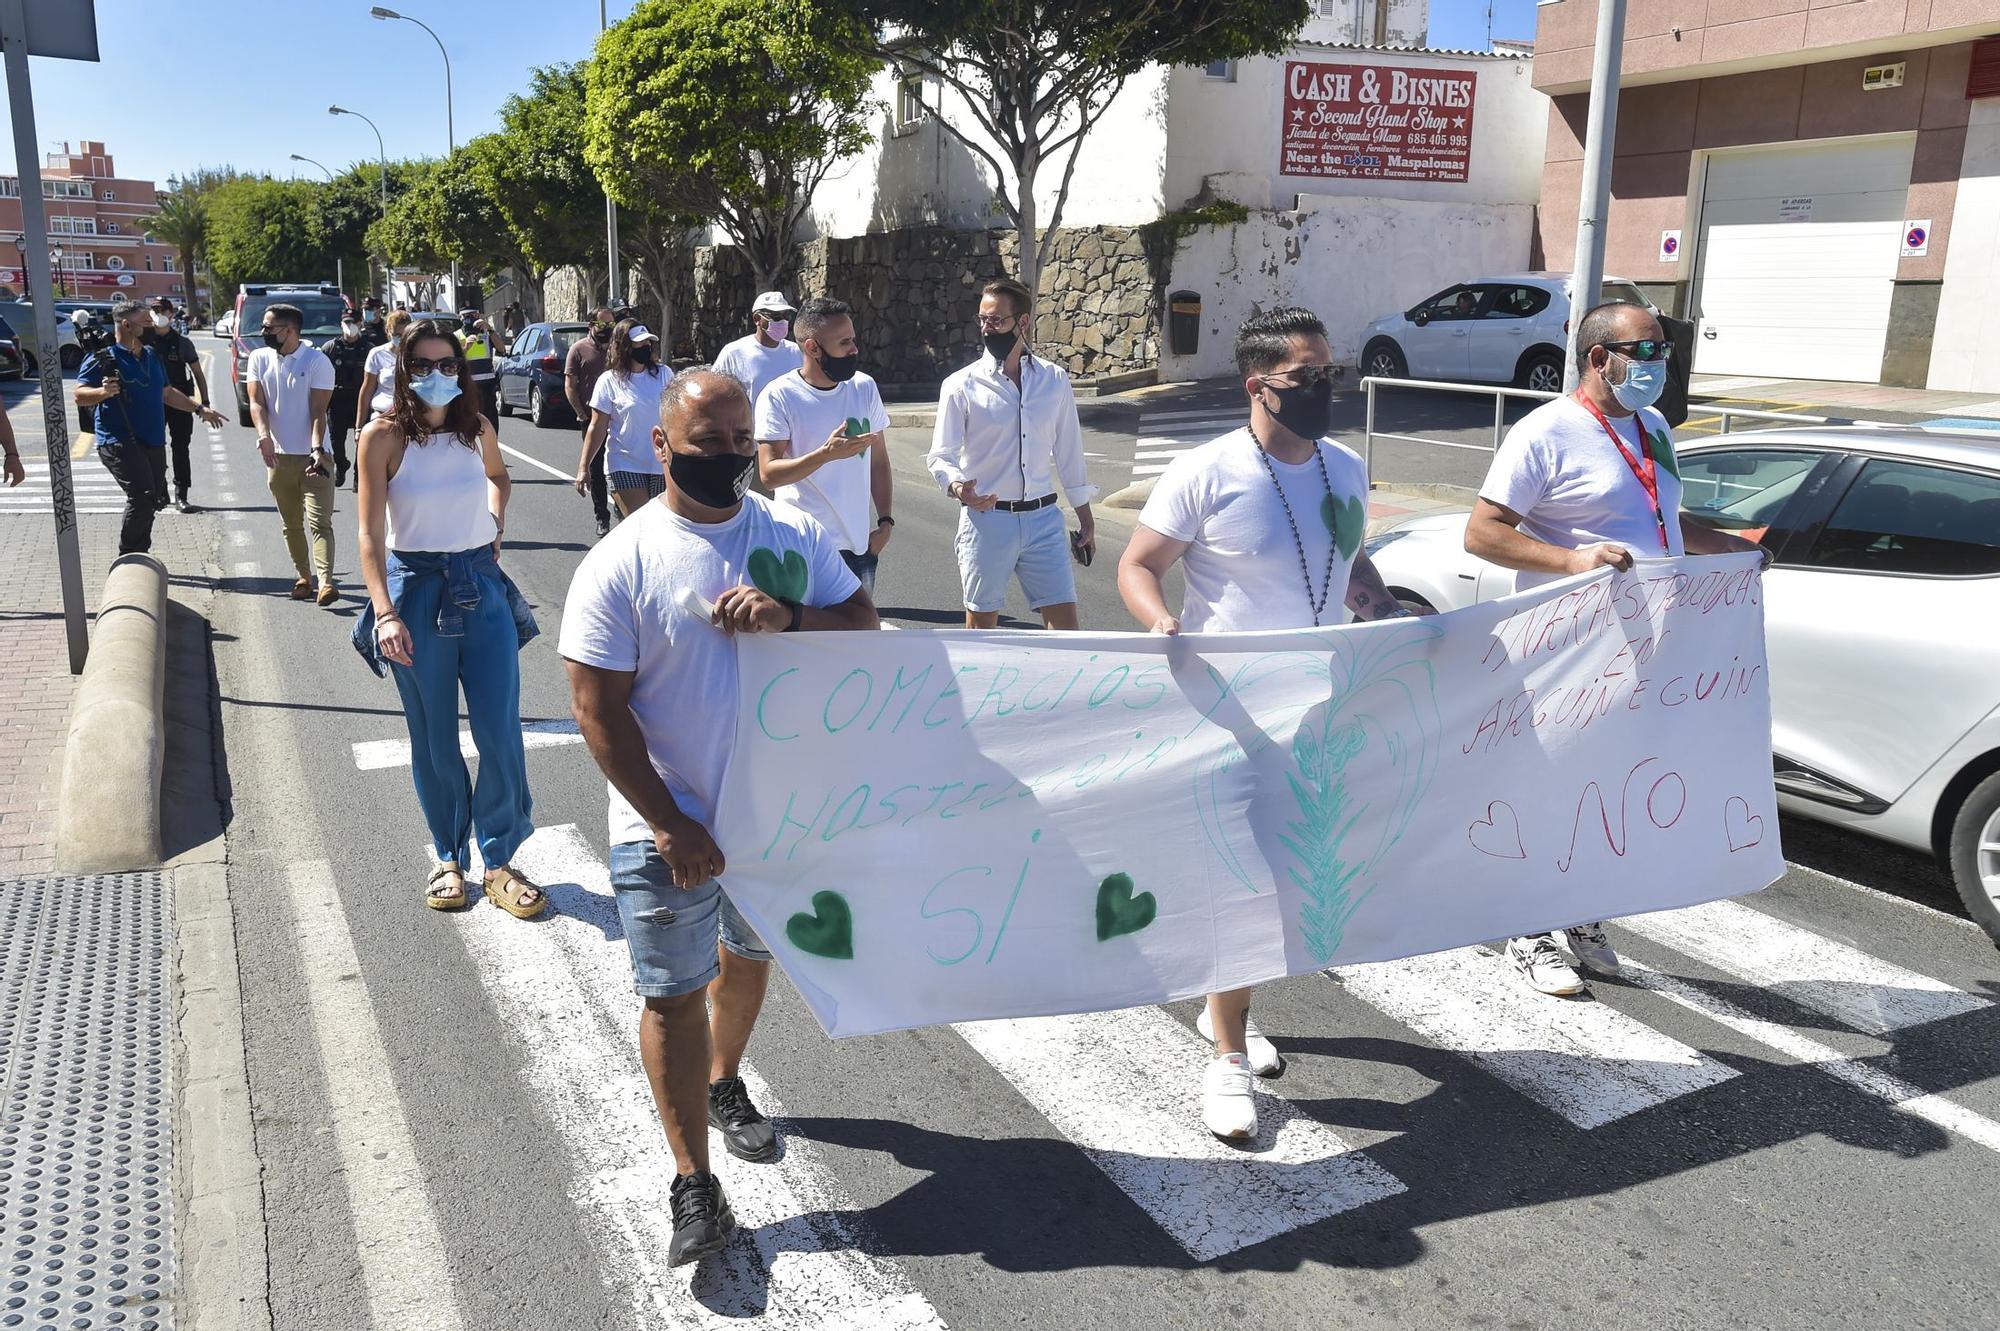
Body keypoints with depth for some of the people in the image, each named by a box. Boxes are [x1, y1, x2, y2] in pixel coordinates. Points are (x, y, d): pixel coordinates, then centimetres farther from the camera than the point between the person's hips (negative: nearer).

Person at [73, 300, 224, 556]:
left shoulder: (151, 356, 17)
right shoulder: (102, 359, -7)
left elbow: (167, 392, 29)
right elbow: (80, 395, -14)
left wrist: (200, 409, 28)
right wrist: (103, 392, -33)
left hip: (153, 442, 8)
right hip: (119, 443, -8)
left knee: (150, 501, 9)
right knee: (142, 496, -22)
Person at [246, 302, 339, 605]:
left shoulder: (317, 361, -7)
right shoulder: (258, 359, 6)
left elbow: (318, 410, -11)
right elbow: (256, 402, -2)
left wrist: (317, 449, -25)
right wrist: (263, 434, -23)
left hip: (313, 455, -4)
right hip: (278, 455, 5)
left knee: (319, 521, -12)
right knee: (291, 523, 11)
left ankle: (325, 581, -20)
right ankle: (304, 576, 23)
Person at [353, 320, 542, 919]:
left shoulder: (477, 428, 4)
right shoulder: (383, 437, -7)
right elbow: (370, 534, -10)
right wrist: (384, 612, -20)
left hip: (482, 584, 3)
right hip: (417, 588, -3)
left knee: (501, 733, 0)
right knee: (434, 740, 7)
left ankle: (498, 860, 14)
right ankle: (447, 857, 25)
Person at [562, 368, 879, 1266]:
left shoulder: (794, 535, -2)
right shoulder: (620, 564, -13)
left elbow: (863, 621, -1)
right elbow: (598, 709, -14)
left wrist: (791, 617, -23)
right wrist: (670, 826, -17)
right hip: (668, 827, -4)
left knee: (750, 956, 23)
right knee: (674, 994, 3)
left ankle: (725, 1085, 51)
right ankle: (694, 1185, 16)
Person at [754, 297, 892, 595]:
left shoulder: (864, 387, 5)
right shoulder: (779, 396, -10)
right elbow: (769, 473, -16)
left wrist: (885, 520, 3)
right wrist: (827, 453, -28)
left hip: (859, 544, 5)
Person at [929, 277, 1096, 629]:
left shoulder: (1054, 380, 5)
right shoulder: (962, 385, -3)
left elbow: (1069, 452, 10)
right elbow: (941, 456, -2)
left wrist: (1086, 521, 13)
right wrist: (958, 488, -24)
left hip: (1043, 518, 2)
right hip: (986, 518, -2)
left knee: (1065, 622, 2)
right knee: (981, 625, 9)